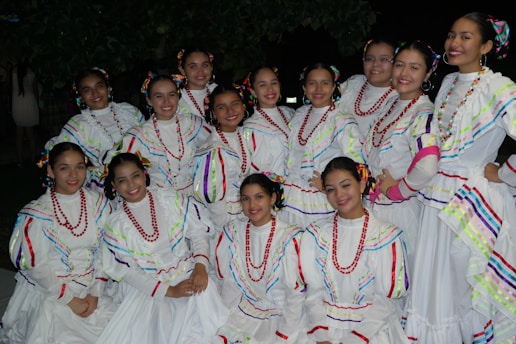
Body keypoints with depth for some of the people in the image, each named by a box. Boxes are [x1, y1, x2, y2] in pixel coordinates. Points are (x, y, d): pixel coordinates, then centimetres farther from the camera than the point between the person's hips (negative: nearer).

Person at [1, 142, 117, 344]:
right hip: (49, 291, -3)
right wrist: (70, 300, -11)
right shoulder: (37, 213, -10)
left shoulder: (98, 204, -1)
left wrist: (95, 293, -7)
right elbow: (36, 266, -9)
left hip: (92, 290, 3)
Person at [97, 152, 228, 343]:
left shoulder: (171, 199, 1)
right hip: (148, 287, 0)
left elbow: (198, 232, 1)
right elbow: (126, 270, -4)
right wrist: (168, 291, -15)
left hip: (188, 275, 1)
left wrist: (200, 267, -17)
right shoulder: (116, 225, 0)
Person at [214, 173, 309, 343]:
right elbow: (229, 283, 1)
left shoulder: (289, 236, -12)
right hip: (240, 314, 3)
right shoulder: (232, 231, -2)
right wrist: (226, 324, -6)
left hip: (280, 316, -2)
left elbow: (296, 293, -11)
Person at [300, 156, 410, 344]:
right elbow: (314, 292, 0)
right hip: (326, 322, 1)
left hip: (372, 325, -1)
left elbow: (384, 299, -5)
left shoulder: (386, 235, -4)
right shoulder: (316, 234, 2)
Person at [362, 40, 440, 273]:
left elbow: (427, 166, -33)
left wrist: (395, 190, -19)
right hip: (374, 205, 8)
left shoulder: (424, 113, -17)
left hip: (400, 210, -7)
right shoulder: (392, 105, 8)